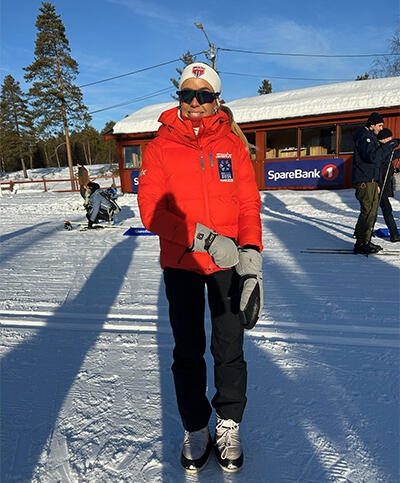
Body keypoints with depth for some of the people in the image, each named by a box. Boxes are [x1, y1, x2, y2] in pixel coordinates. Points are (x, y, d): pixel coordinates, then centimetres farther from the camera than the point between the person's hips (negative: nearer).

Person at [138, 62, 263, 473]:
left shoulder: (233, 145, 5)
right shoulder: (160, 148, 0)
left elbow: (249, 205, 0)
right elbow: (151, 209, -10)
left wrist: (250, 256, -15)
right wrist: (204, 239, -22)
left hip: (228, 262, 1)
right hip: (180, 263, 0)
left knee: (230, 349, 8)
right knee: (188, 352, 10)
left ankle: (229, 425, 33)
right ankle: (196, 429, 32)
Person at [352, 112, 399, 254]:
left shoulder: (371, 137, 23)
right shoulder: (364, 137, -10)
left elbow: (377, 159, 27)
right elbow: (372, 157, -26)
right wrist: (389, 146, -20)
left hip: (371, 181, 10)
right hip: (365, 181, -10)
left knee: (372, 211, 10)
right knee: (368, 211, -11)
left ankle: (364, 241, 16)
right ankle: (361, 244, -7)